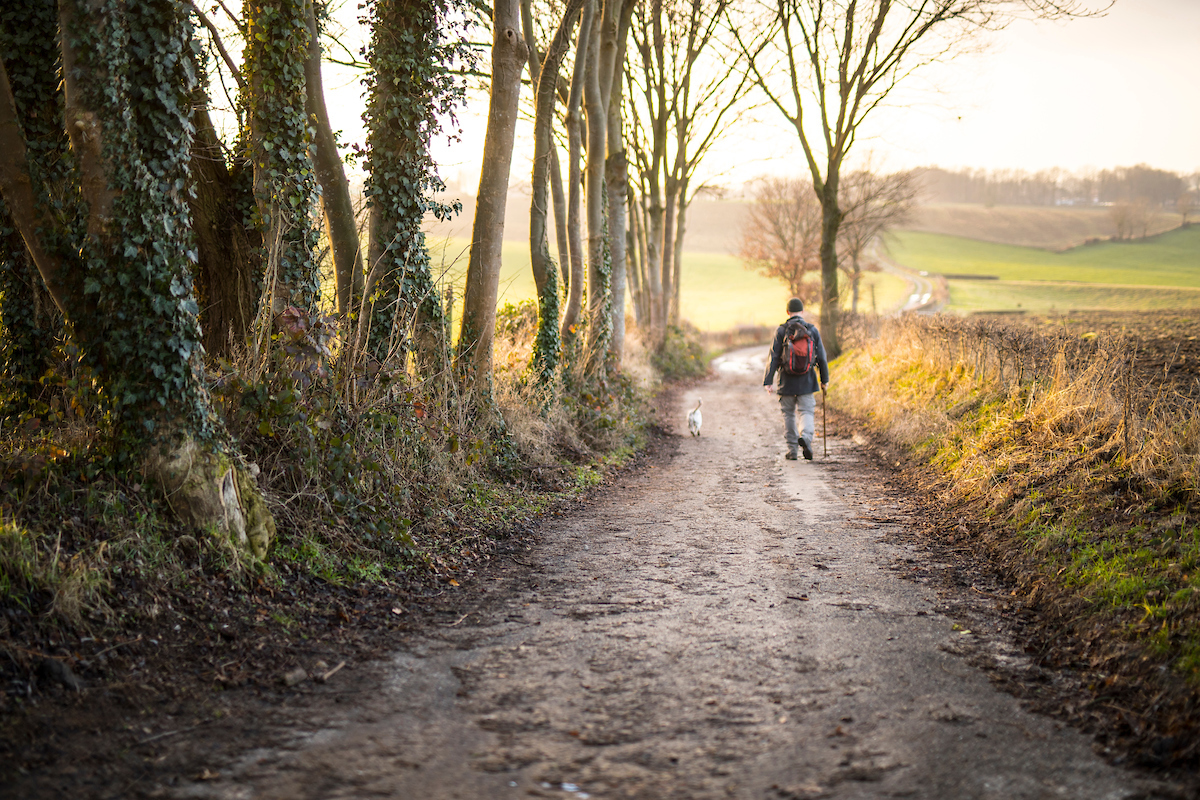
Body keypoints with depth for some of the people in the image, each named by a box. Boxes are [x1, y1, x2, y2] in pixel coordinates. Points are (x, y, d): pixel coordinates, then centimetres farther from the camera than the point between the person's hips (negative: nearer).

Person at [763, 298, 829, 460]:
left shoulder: (781, 331, -5)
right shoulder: (812, 330, 0)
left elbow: (773, 358, -7)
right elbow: (821, 357, 3)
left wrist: (768, 381, -5)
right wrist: (824, 379, 12)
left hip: (787, 381, 0)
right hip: (806, 381, 1)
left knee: (788, 415, 10)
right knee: (806, 412, 4)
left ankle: (792, 451, 13)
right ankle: (806, 436, -25)